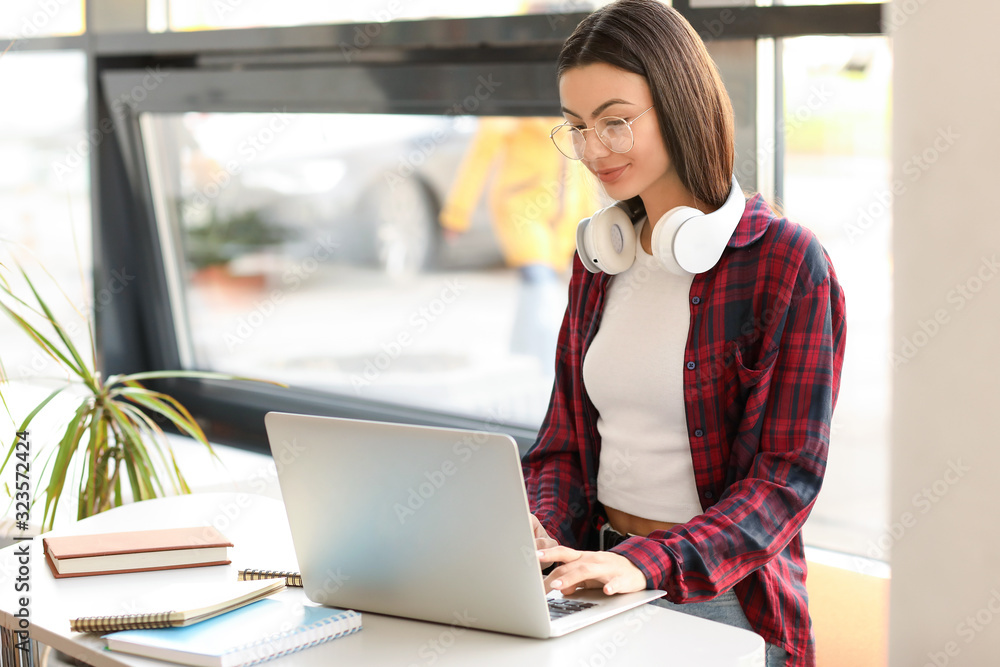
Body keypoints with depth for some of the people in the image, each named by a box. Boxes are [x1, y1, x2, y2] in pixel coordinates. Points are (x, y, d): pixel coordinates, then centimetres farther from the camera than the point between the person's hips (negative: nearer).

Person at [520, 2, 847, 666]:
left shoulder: (788, 263, -8)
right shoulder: (599, 261, 11)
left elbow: (788, 475, -12)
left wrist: (645, 563, -24)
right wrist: (539, 529, -7)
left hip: (723, 598, -5)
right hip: (604, 580, 5)